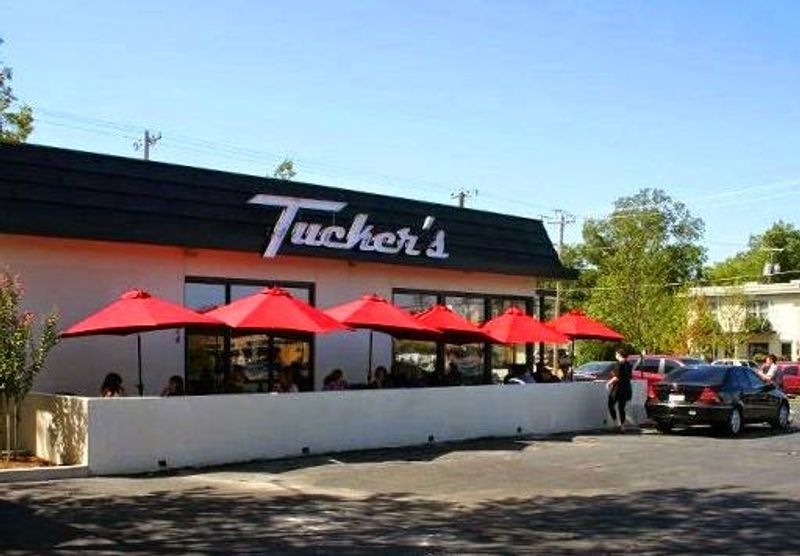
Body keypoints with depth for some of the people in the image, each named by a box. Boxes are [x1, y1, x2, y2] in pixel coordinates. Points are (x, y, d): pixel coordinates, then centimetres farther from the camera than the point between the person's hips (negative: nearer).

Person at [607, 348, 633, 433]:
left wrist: (610, 382, -7)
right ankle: (622, 426, 12)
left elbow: (618, 377, -20)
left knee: (611, 405, 6)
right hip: (627, 388, 8)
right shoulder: (629, 364, 9)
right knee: (621, 408, 13)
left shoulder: (620, 363, -16)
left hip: (618, 387, -8)